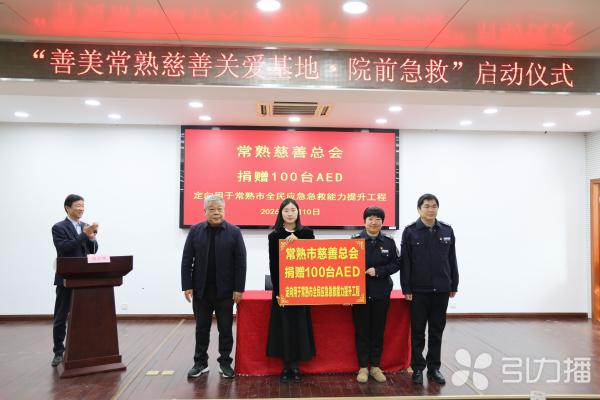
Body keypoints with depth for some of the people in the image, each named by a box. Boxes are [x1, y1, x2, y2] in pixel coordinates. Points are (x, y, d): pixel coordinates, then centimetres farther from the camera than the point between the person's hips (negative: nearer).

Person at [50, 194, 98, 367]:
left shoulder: (86, 227, 11)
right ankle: (59, 352, 14)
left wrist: (92, 238, -13)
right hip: (66, 279, -5)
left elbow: (93, 251, 7)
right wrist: (84, 235, -25)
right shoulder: (59, 227, -5)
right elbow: (64, 248, -19)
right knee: (61, 317, 5)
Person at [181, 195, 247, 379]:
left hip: (225, 290, -1)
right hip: (201, 289, 2)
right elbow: (186, 260, 2)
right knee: (201, 328, 12)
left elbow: (240, 262, -5)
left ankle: (225, 362, 21)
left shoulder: (234, 232, -3)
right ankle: (200, 362, 25)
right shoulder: (195, 231, 2)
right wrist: (187, 286, -4)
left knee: (225, 328, 8)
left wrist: (239, 288, -9)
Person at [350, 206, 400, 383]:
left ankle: (375, 366, 24)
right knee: (361, 331, 5)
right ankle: (363, 367, 18)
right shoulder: (355, 241, -3)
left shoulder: (389, 242, 2)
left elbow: (396, 264, 3)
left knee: (378, 331, 10)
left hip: (381, 293, 2)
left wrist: (378, 271, -13)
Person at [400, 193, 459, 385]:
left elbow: (452, 260, 9)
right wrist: (406, 289, -8)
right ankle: (418, 368, 18)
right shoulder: (410, 231, -5)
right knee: (418, 331, 7)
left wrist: (454, 285, 8)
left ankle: (434, 368, 23)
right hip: (418, 290, -3)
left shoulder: (447, 230, 4)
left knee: (437, 330, 11)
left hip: (441, 290, 3)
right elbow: (405, 263, -6)